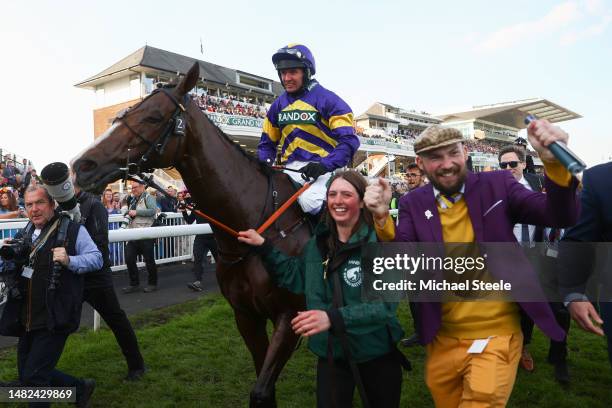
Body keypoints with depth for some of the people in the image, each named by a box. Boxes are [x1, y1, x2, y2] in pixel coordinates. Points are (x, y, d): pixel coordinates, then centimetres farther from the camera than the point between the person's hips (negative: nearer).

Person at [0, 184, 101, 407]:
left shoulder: (72, 229, -7)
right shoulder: (24, 234, 13)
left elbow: (96, 259, -11)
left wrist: (70, 261, -28)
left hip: (55, 318, -8)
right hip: (27, 319, 8)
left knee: (33, 376, -5)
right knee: (26, 375, 16)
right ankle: (81, 388, 33)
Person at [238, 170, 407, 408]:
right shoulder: (317, 244, -2)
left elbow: (385, 303, -28)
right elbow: (295, 279, 11)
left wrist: (334, 317, -40)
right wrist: (264, 248, 3)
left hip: (376, 353, -2)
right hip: (330, 353, 3)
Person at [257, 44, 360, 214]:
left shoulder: (327, 100, -5)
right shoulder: (278, 105, 13)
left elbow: (349, 141, -11)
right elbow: (267, 143, 20)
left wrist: (325, 165, -24)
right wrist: (263, 165, -1)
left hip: (319, 167, -5)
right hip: (290, 168, 6)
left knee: (309, 202, -32)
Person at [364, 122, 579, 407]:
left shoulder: (496, 185, -5)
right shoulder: (413, 204, -3)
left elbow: (562, 217, -13)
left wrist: (553, 161, -31)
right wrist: (382, 217, -31)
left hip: (497, 336, -2)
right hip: (443, 339, 2)